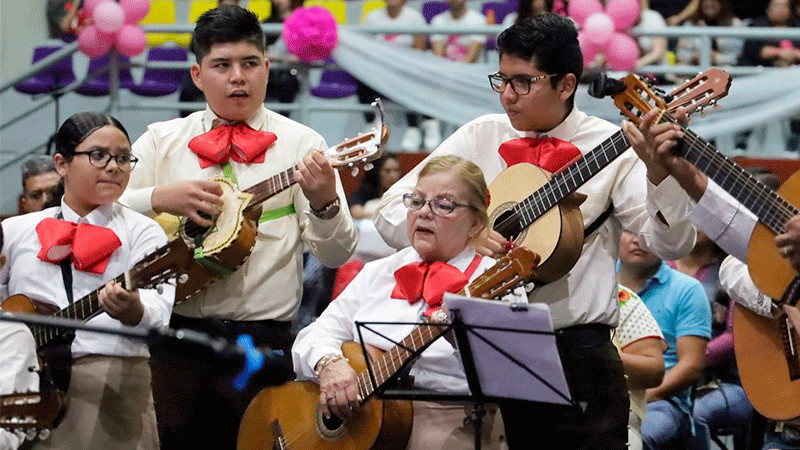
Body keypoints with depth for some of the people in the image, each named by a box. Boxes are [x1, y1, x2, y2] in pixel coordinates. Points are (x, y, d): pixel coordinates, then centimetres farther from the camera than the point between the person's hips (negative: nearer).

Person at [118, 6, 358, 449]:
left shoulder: (301, 144, 3)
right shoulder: (161, 141, 9)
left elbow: (337, 254, -4)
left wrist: (323, 201, -23)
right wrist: (160, 199, -13)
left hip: (261, 338, -2)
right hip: (173, 330, 2)